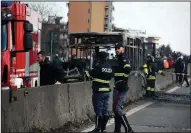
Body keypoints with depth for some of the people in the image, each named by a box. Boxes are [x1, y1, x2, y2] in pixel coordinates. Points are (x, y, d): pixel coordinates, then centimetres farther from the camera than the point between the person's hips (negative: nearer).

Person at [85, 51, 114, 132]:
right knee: (105, 111, 11)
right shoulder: (110, 67, 5)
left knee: (98, 111, -1)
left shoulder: (98, 66, -15)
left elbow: (90, 75, -4)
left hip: (98, 91, -6)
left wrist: (87, 72, 16)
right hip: (107, 91, 7)